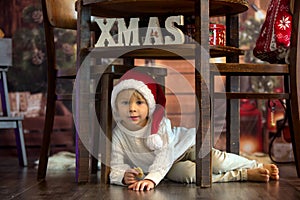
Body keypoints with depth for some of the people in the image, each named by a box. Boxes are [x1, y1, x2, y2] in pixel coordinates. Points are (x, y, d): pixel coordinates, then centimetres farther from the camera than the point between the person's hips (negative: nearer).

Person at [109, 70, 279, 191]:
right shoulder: (117, 135, -16)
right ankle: (246, 175, -22)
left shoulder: (160, 122, -22)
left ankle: (258, 167, -7)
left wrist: (151, 178, -47)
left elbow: (164, 156, -31)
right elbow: (115, 166, -14)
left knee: (217, 160, -25)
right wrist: (124, 176, -39)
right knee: (191, 173, -29)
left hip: (185, 145, 0)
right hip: (171, 168, 1)